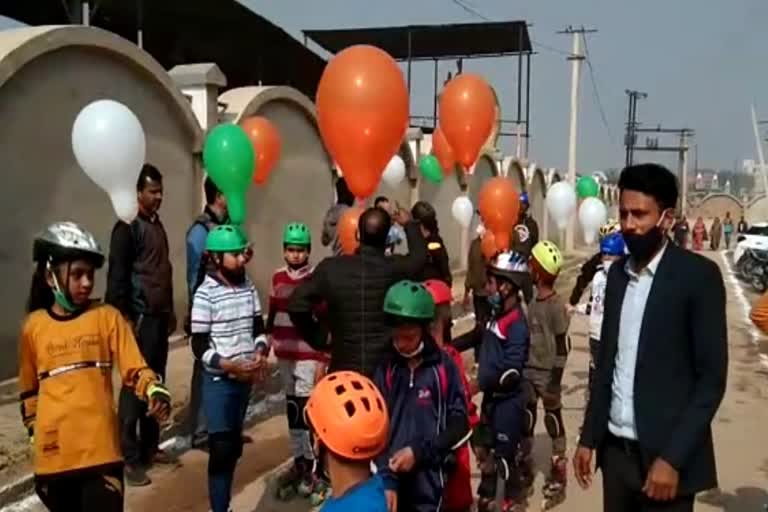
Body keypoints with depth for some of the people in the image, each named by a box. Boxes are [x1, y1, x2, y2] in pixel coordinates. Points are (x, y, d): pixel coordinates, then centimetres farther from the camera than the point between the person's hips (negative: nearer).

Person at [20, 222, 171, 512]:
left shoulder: (107, 317, -1)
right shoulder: (34, 326, 4)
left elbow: (134, 369, -6)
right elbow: (29, 390, 16)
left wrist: (156, 393, -24)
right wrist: (35, 431, 17)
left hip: (100, 450, -2)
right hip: (52, 455, 3)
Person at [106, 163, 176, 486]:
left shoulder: (157, 225, 15)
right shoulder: (128, 227, -9)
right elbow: (117, 276, -13)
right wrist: (123, 317, -16)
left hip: (159, 317, 8)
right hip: (140, 318, -7)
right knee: (135, 386, -3)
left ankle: (150, 447, 22)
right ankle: (130, 458, 4)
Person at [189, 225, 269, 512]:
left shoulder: (249, 287, 2)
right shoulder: (206, 294, -13)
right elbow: (199, 347, -14)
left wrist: (260, 354, -9)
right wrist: (231, 366, -23)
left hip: (245, 379, 6)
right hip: (218, 380, -6)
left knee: (235, 446, 16)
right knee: (221, 449, -6)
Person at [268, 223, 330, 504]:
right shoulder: (277, 278, 6)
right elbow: (272, 316, 13)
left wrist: (323, 360, -12)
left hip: (308, 358, -5)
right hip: (284, 357, 5)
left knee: (307, 413, -2)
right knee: (292, 411, 14)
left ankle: (310, 468, 9)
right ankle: (299, 462, 26)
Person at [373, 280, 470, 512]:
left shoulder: (444, 367, -4)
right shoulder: (386, 370, 0)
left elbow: (460, 425, -2)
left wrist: (419, 451, -10)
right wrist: (385, 476, -14)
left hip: (428, 481, -2)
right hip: (391, 480, 2)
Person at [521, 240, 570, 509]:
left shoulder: (556, 305, -16)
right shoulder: (532, 300, 5)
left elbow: (562, 345, -15)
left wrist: (555, 380, -16)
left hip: (547, 373, -7)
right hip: (528, 370, 7)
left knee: (554, 422, 4)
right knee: (526, 420, 16)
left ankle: (558, 478, 14)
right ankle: (525, 468, 32)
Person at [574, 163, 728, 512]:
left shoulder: (698, 276, -10)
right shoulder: (618, 273, 6)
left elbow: (712, 378, -12)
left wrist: (673, 458, -16)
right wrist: (588, 437, 10)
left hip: (664, 455, -5)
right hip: (616, 449, 5)